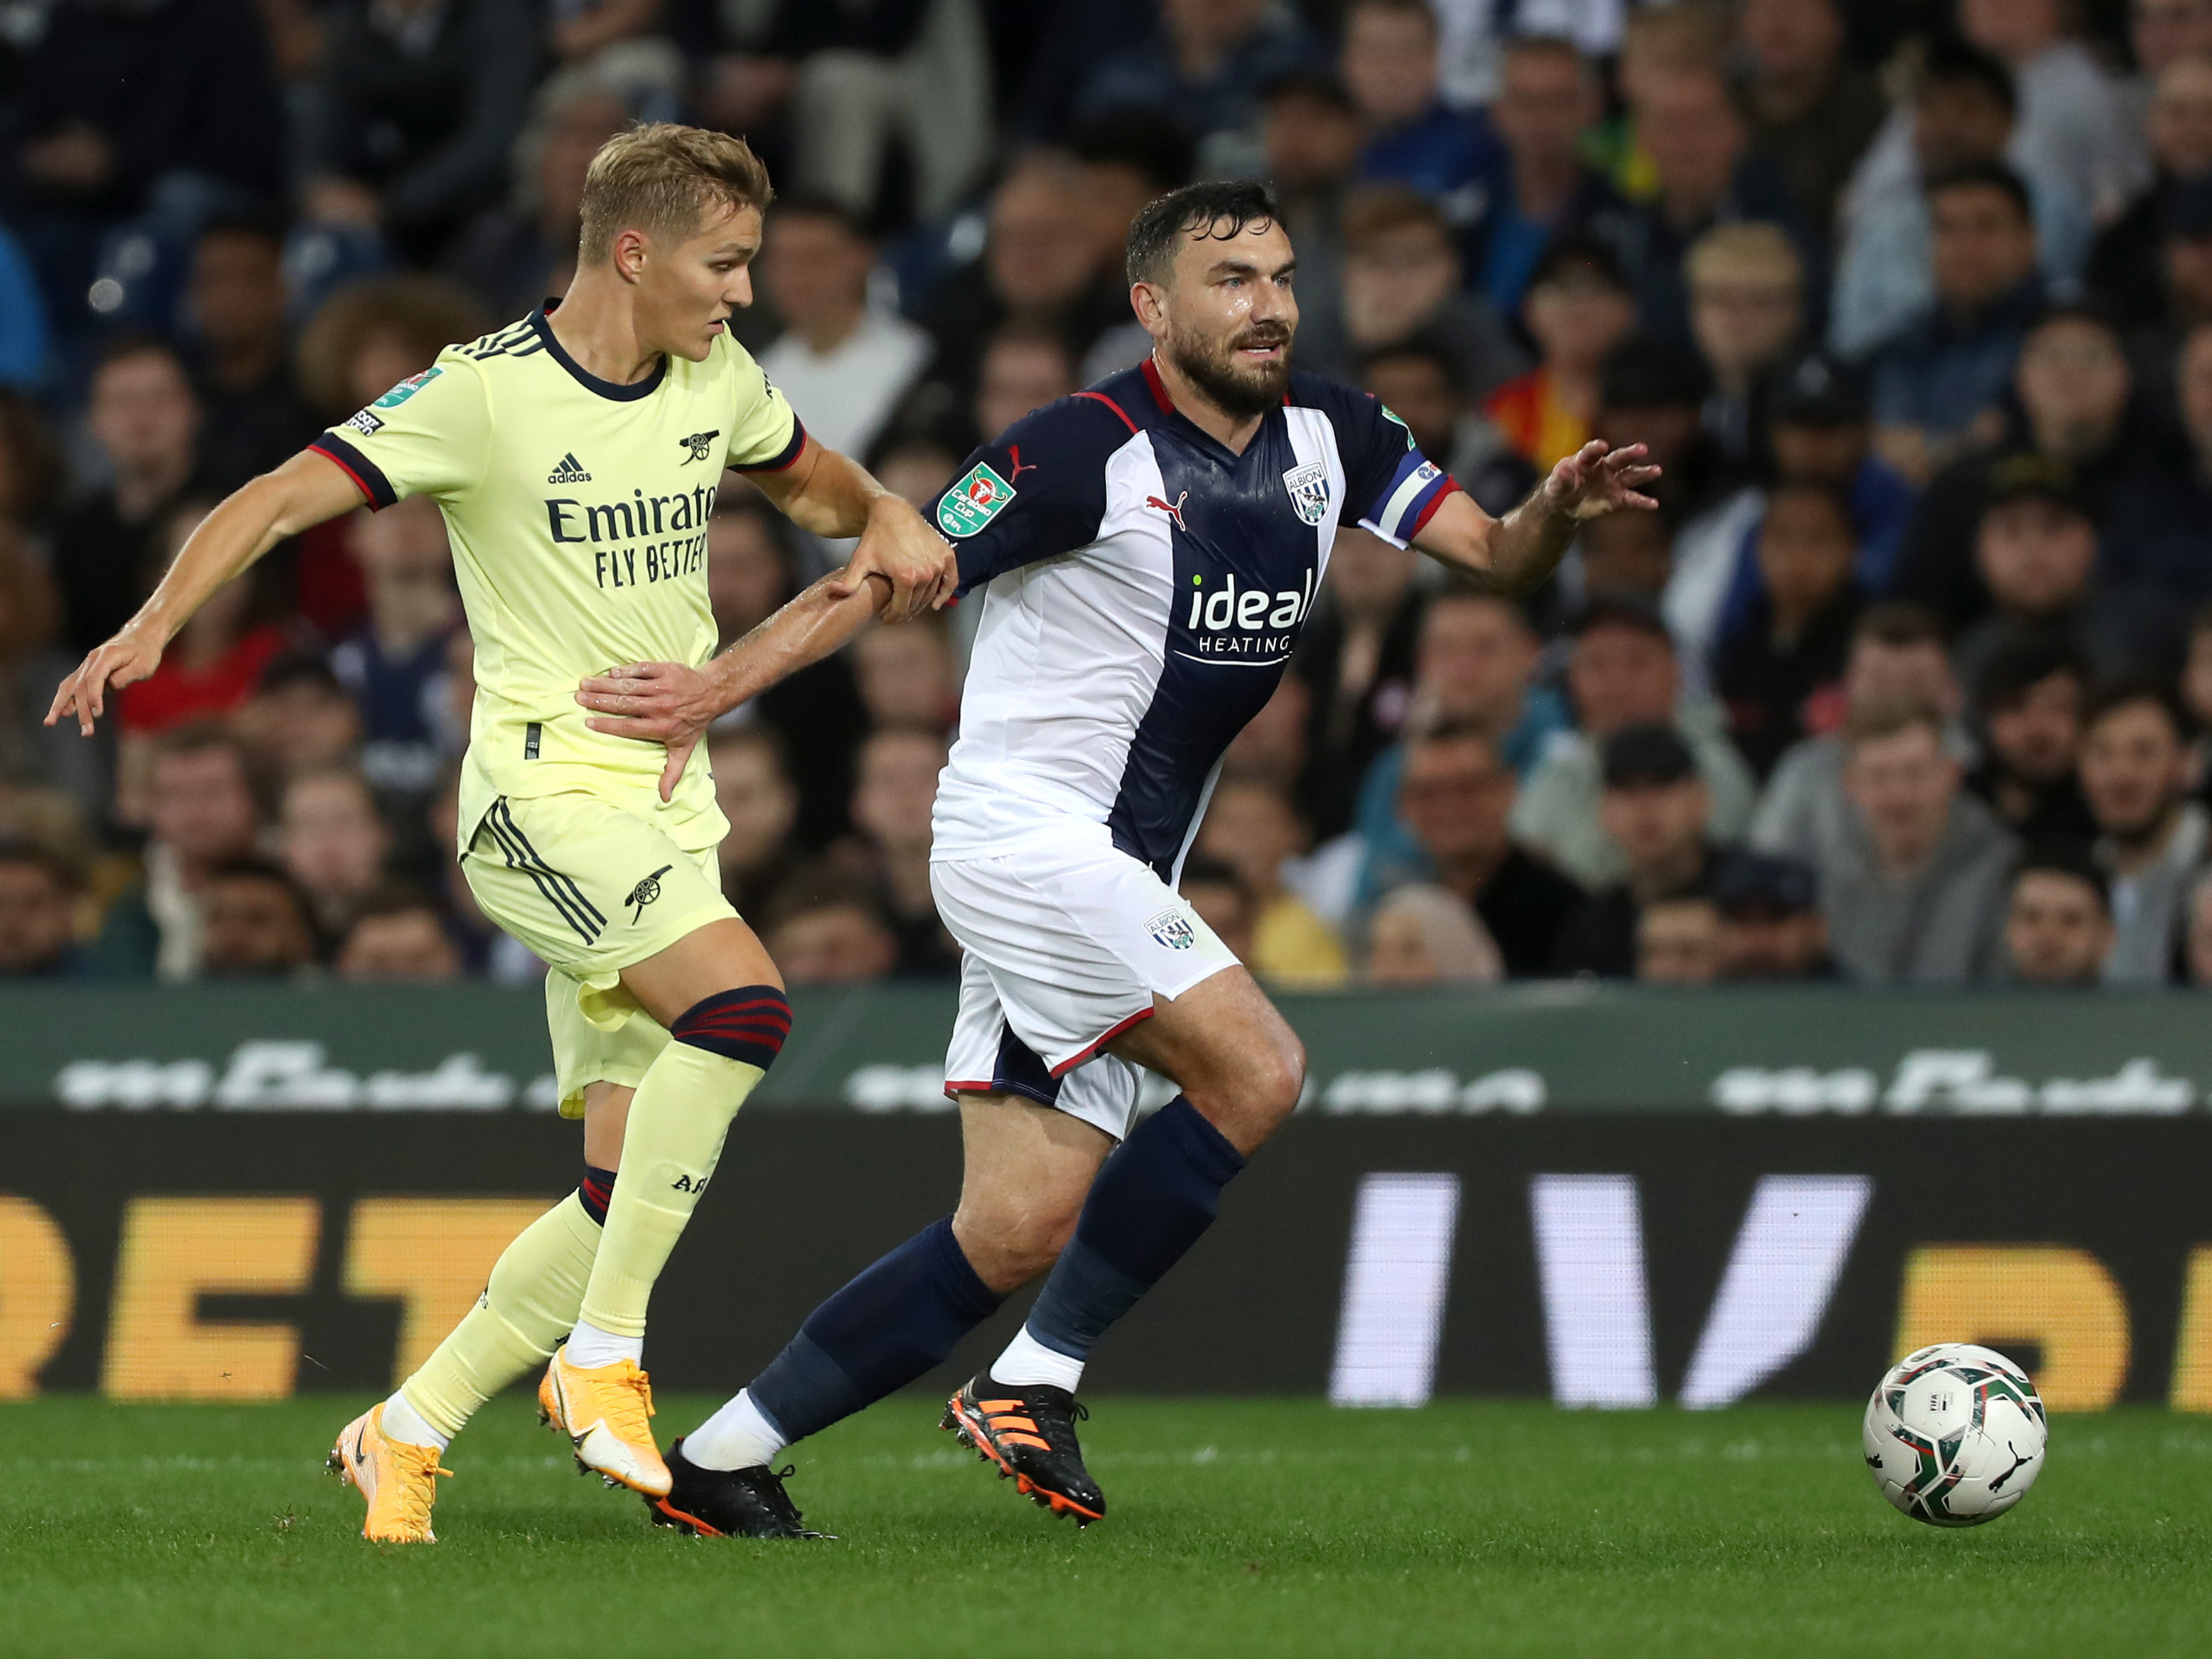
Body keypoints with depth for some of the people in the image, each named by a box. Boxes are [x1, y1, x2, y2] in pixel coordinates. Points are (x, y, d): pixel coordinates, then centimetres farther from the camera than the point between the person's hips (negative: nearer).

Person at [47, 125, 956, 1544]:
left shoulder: (717, 381, 8)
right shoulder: (488, 393, -12)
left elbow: (810, 476, 29)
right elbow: (282, 499, -17)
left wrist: (885, 522, 5)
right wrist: (156, 624, -33)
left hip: (668, 812, 7)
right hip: (544, 796, -7)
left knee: (634, 1190, 2)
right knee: (745, 1002, -31)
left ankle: (406, 1433, 16)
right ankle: (603, 1357, -20)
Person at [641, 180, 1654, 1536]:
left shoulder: (1329, 434, 7)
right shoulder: (1092, 449, -13)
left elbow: (1493, 554, 5)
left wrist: (1560, 511, -18)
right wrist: (717, 688, -21)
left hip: (1114, 881, 8)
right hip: (1026, 828, -8)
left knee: (1019, 1234, 2)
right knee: (1256, 1072, -20)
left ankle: (721, 1454, 9)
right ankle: (1036, 1383, -11)